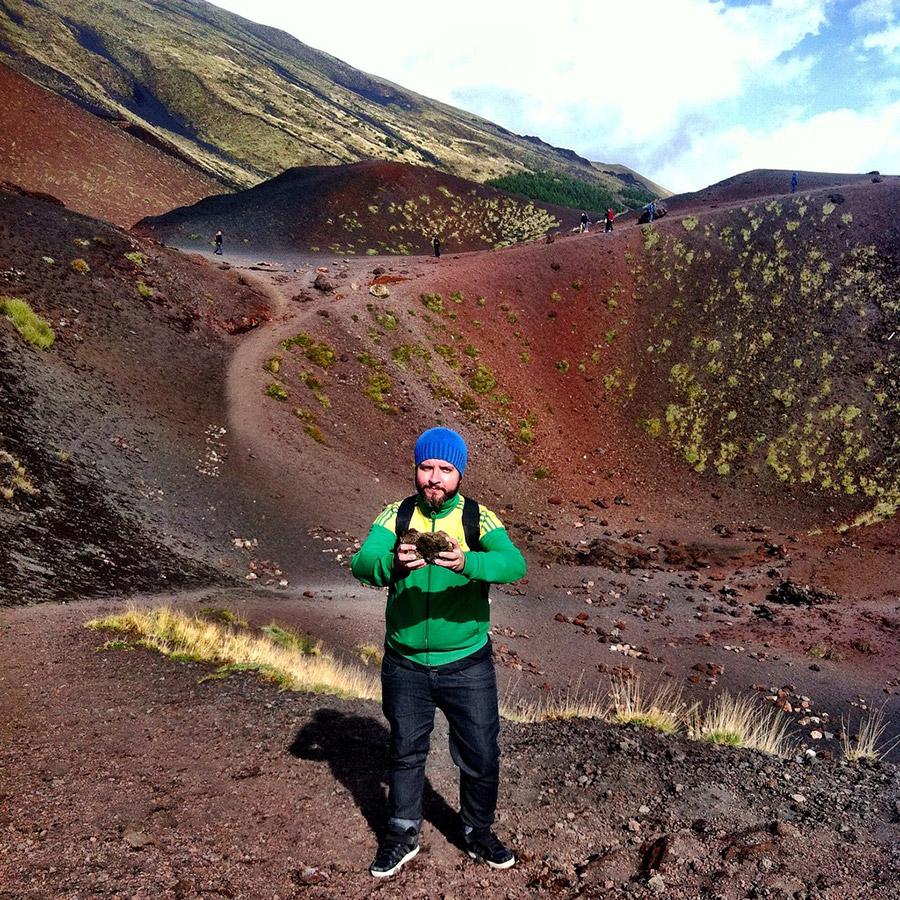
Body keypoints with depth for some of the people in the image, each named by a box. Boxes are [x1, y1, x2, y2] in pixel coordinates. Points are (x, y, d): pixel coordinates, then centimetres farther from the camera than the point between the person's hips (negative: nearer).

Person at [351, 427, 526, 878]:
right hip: (405, 664, 1)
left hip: (467, 664, -1)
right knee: (405, 751, 18)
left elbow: (513, 563, -27)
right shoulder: (396, 516, -7)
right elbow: (361, 563, -21)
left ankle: (478, 833, 38)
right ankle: (403, 835, 40)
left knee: (480, 755, 11)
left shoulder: (478, 519, -10)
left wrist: (467, 562, -46)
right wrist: (393, 564, -43)